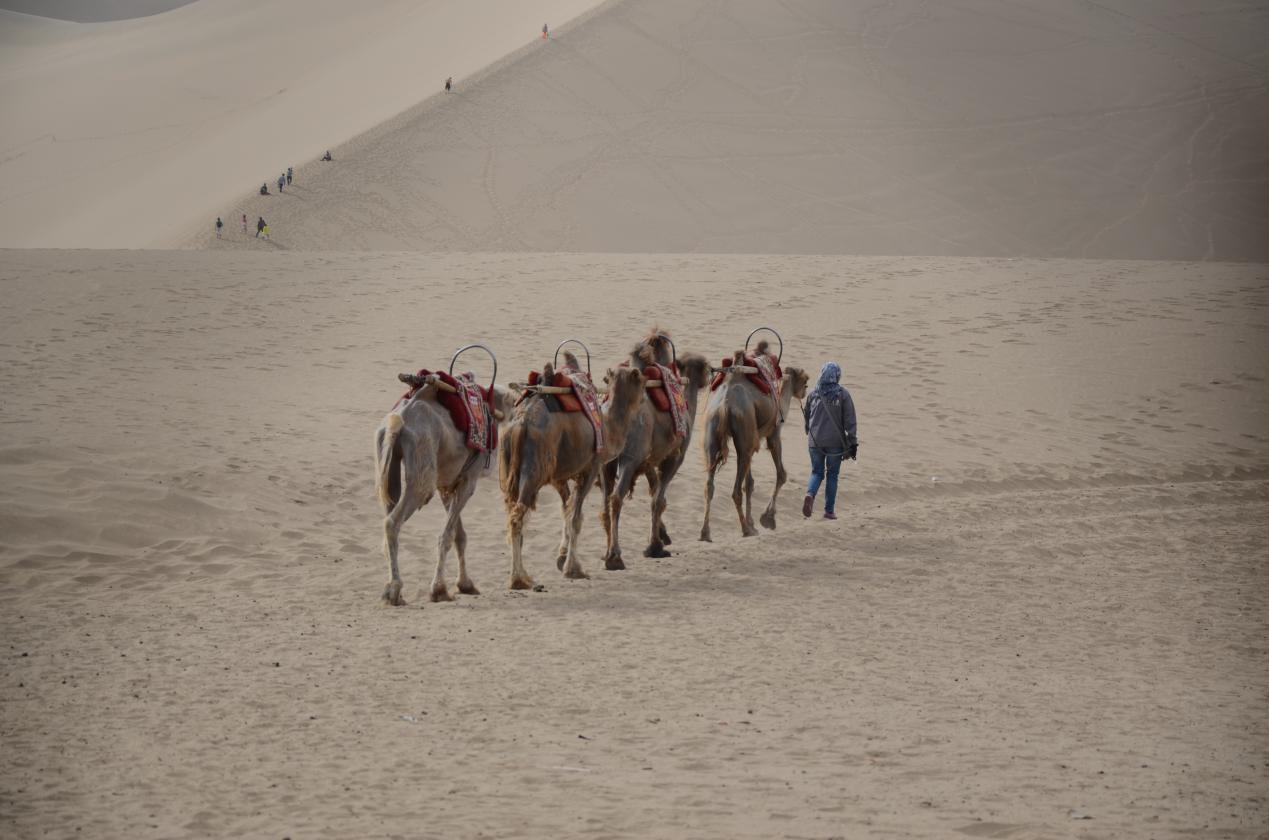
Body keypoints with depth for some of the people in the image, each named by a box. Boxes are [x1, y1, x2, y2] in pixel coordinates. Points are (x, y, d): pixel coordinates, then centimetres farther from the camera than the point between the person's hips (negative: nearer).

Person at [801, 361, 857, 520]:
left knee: (817, 472, 14)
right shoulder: (843, 395, -8)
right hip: (835, 442, -2)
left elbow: (806, 418, 13)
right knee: (832, 475, 9)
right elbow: (850, 421, -8)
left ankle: (810, 494, -16)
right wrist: (853, 443, -2)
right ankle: (829, 510, 9)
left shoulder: (814, 394, 2)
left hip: (815, 441, 2)